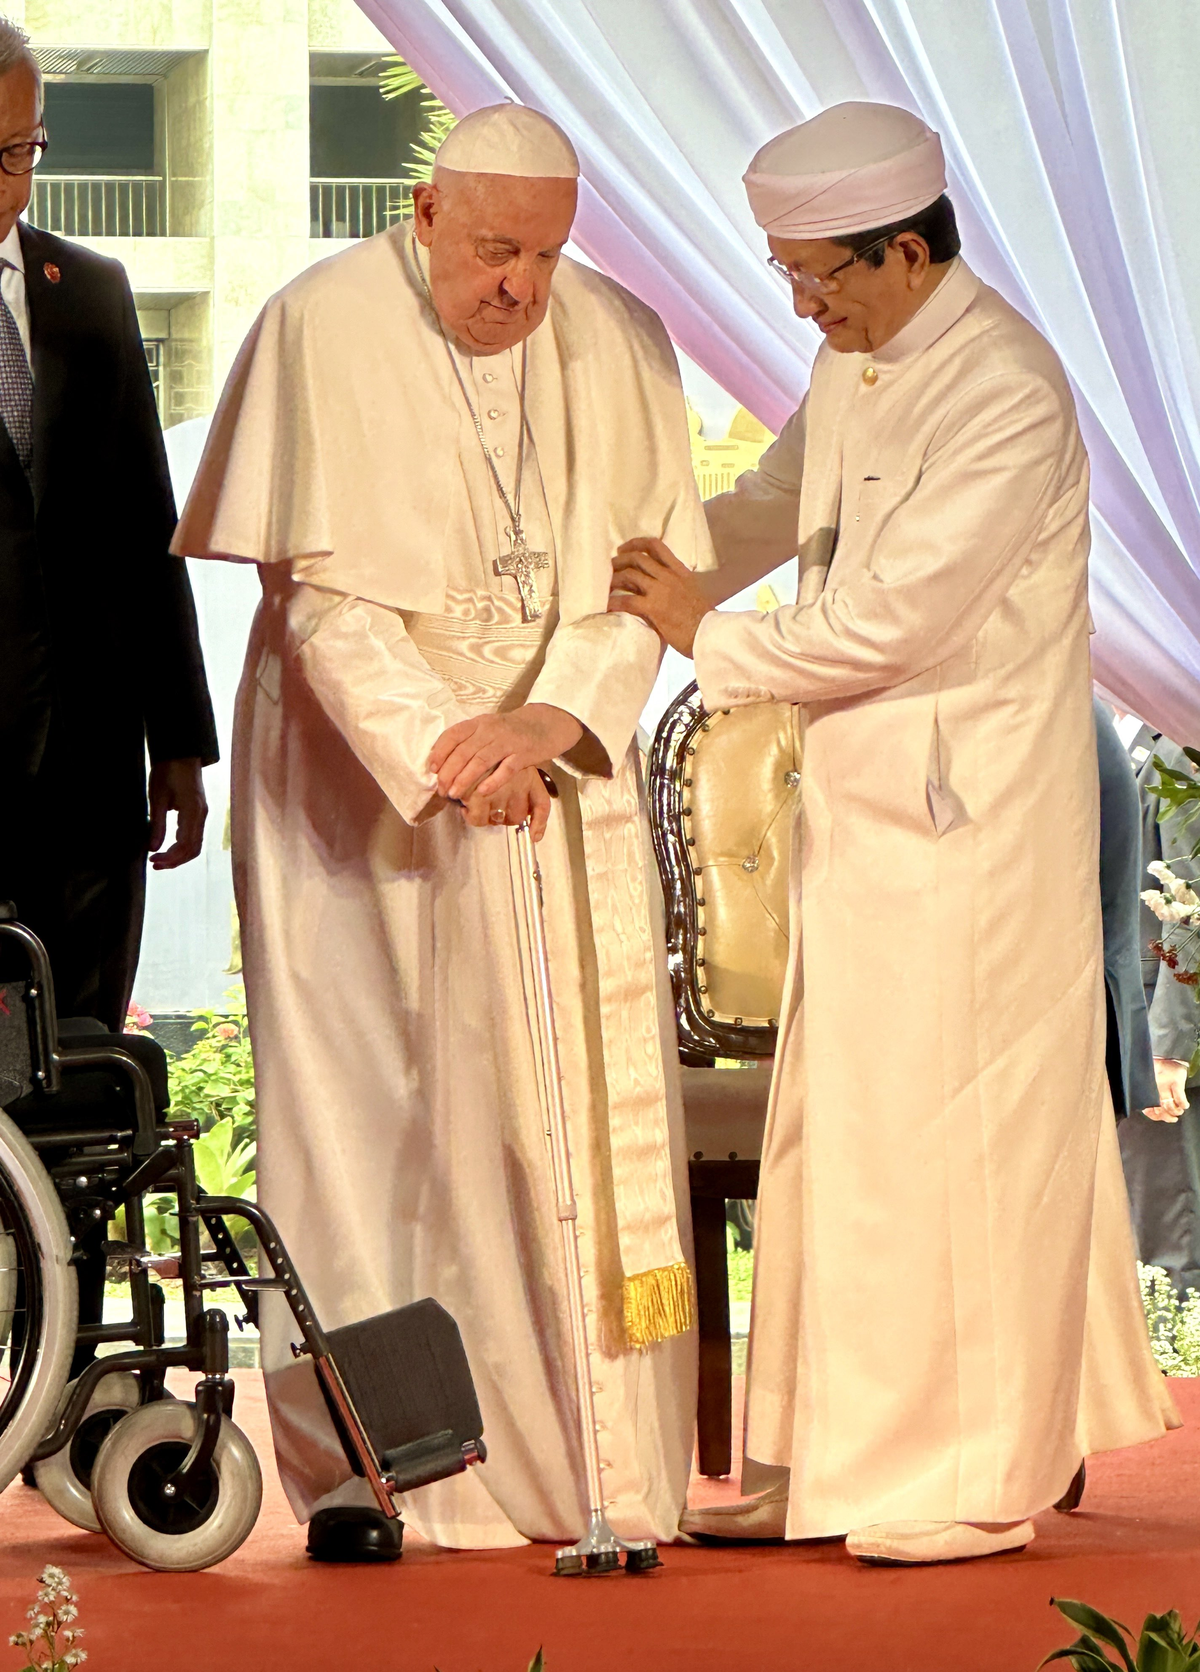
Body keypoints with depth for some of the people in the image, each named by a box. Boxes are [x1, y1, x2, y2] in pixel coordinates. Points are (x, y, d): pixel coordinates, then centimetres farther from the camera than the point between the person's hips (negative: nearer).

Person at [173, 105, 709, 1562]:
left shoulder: (617, 343, 1)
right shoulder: (322, 329, -9)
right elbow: (316, 586, -12)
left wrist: (546, 721, -15)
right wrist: (436, 750, -21)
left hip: (553, 773, 3)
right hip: (354, 774, -3)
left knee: (574, 1106, -1)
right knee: (358, 1100, -4)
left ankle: (585, 1460, 2)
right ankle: (353, 1465, -2)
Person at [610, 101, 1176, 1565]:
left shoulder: (1005, 392, -20)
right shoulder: (850, 368, 9)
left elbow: (890, 616, -22)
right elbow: (773, 508, 27)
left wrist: (711, 639, -10)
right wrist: (658, 567, 10)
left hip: (967, 820, -9)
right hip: (860, 806, 9)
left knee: (958, 1136, -3)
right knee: (834, 1132, 11)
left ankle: (980, 1481, 7)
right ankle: (830, 1459, 19)